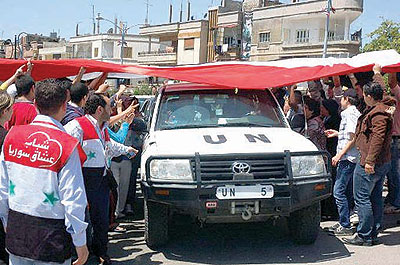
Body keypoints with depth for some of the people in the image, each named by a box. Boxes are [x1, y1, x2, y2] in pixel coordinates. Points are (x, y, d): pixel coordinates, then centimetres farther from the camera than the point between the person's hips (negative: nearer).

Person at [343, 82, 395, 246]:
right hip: (383, 163, 11)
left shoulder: (378, 113, -16)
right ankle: (373, 234, 20)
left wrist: (370, 160, -28)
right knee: (375, 198, 13)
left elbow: (378, 138, -25)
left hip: (369, 164, -11)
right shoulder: (382, 110, 17)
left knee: (361, 198, -4)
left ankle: (364, 236, 1)